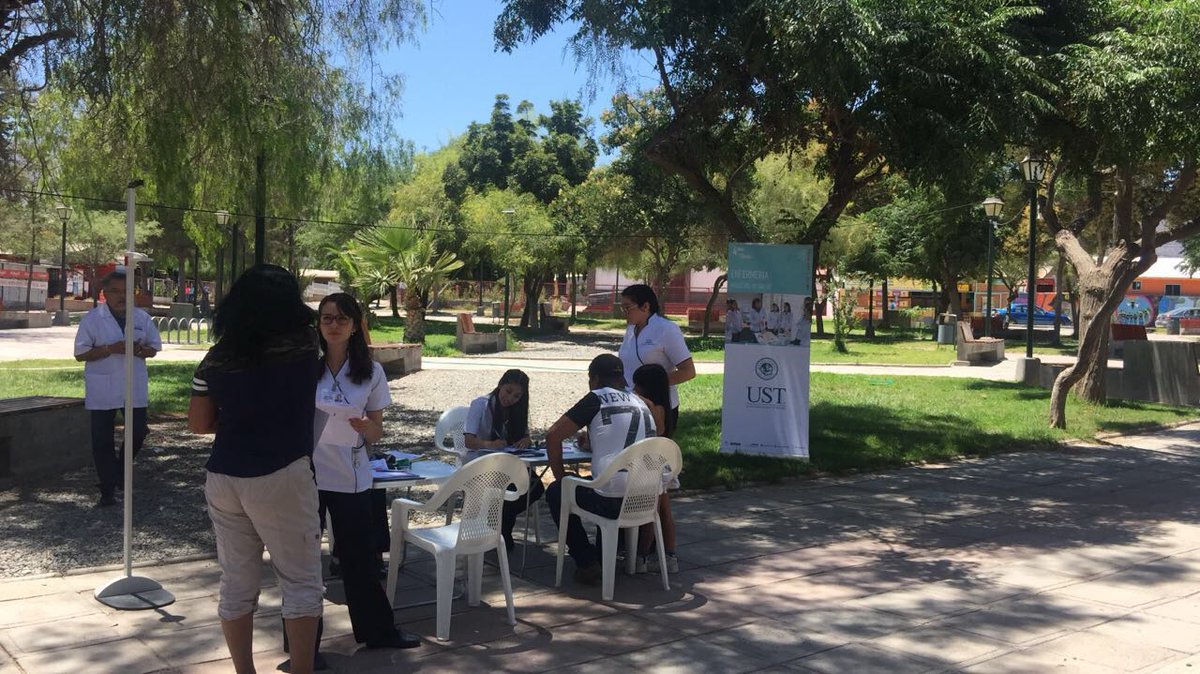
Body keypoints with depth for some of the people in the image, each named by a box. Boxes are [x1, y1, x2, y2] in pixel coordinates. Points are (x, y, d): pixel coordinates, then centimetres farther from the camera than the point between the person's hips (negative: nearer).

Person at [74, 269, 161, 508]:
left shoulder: (142, 317, 5)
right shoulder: (92, 319, -4)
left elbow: (154, 348, 10)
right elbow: (80, 353, -6)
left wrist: (139, 350, -13)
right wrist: (111, 349, -20)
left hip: (135, 388, 3)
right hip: (102, 391, -2)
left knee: (138, 433, 4)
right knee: (102, 441, 2)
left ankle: (119, 470, 31)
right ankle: (108, 490, 12)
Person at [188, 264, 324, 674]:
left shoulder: (217, 359, 1)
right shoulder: (304, 349, -6)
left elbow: (199, 424, 7)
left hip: (223, 479, 4)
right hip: (282, 478, -4)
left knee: (236, 582, 12)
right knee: (301, 580, 6)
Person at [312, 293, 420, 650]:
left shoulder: (371, 372, 1)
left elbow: (376, 433, 5)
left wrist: (366, 427, -16)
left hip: (351, 477, 1)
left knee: (360, 557, 11)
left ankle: (378, 630, 27)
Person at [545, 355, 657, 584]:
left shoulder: (598, 398, -2)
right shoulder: (641, 403, 16)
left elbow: (553, 436, -3)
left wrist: (560, 475, 9)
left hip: (613, 502, -7)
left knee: (556, 492, 19)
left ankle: (587, 563, 15)